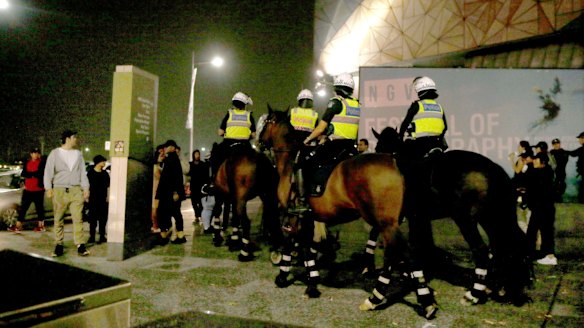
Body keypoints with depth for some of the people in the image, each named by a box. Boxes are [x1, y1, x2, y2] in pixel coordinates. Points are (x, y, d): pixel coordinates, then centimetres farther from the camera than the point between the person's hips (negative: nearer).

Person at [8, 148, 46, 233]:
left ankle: (41, 226, 14)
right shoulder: (27, 163, 12)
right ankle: (18, 226, 8)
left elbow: (40, 173, -18)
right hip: (27, 190, 5)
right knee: (23, 207, 5)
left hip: (38, 190, -5)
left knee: (39, 207, 4)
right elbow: (23, 174, 1)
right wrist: (34, 174, -14)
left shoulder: (42, 163, -4)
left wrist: (29, 173, -9)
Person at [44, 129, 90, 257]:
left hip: (76, 190, 1)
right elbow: (48, 171, 1)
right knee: (58, 219, 5)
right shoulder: (55, 153, 5)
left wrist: (86, 188, 5)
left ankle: (80, 245, -5)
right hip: (59, 190, -1)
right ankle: (59, 245, 14)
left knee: (78, 218, -5)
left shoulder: (78, 154, 14)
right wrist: (48, 188, -9)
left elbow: (83, 172, 13)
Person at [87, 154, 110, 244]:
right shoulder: (90, 173, 0)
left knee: (103, 218, 4)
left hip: (103, 200, 2)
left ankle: (102, 236, 13)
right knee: (92, 218, 2)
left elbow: (108, 186, 10)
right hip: (93, 200, -2)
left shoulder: (105, 173, 8)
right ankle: (92, 236, 10)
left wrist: (108, 196, 3)